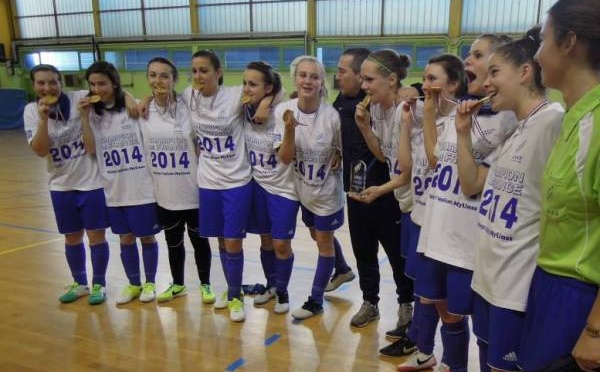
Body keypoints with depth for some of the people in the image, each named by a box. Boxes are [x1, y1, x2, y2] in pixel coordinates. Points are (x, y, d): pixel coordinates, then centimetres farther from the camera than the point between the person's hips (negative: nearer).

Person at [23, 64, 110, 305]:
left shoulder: (80, 98, -11)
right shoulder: (31, 111, -3)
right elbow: (40, 151, -12)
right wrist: (44, 118, -22)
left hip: (92, 181, -3)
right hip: (62, 185, 3)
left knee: (96, 236, 4)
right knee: (72, 238, 16)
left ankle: (99, 284, 23)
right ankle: (80, 283, 35)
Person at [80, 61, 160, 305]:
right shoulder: (93, 114, 4)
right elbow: (90, 149, -5)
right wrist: (85, 117, -10)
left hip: (142, 188, -4)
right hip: (114, 190, 4)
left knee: (147, 237, 10)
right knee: (126, 238, 15)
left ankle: (150, 283, 28)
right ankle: (133, 284, 33)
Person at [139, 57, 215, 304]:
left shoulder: (189, 108, -10)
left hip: (193, 191, -2)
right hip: (164, 193, 3)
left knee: (199, 239, 12)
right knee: (173, 241, 18)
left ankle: (205, 284, 32)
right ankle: (178, 284, 38)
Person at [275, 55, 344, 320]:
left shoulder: (332, 116, -23)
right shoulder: (284, 110, -16)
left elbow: (346, 150, -3)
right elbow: (285, 158, -18)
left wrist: (338, 160, -19)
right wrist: (290, 129, -31)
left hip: (327, 190, -4)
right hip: (303, 189, 4)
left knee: (324, 242, 10)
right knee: (317, 237, 24)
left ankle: (315, 300, 26)